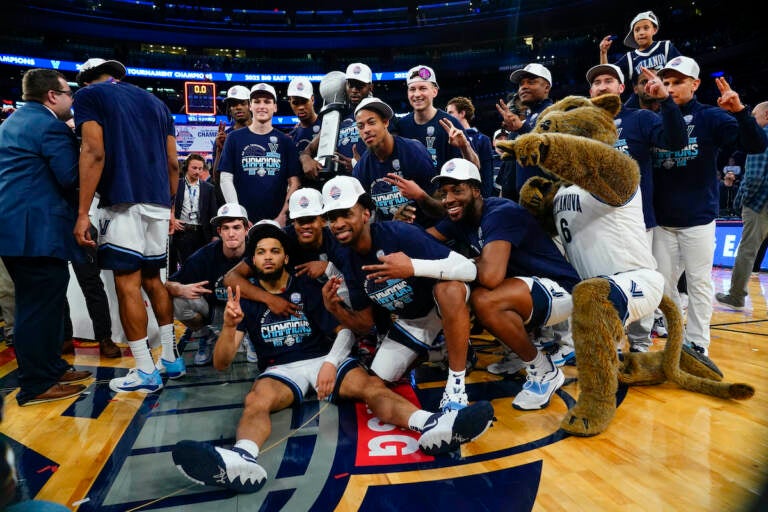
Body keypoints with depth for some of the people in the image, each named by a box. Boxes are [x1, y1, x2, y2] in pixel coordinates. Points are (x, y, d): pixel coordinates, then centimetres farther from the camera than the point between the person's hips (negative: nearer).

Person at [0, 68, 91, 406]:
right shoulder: (50, 125, -11)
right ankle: (36, 385, 3)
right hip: (37, 229, -10)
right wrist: (80, 148, 3)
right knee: (40, 306, -4)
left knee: (37, 304, 17)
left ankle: (51, 367, 27)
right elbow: (72, 177, -16)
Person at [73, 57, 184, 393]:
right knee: (153, 279, 16)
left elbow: (94, 153, -9)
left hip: (122, 201, -6)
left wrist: (83, 213, -10)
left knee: (127, 283, -2)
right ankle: (170, 357, 21)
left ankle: (145, 373, 1)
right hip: (159, 202, 6)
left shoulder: (89, 95, 5)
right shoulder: (156, 102, 21)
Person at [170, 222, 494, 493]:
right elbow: (221, 364, -1)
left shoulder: (309, 288, 7)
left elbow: (346, 330, 3)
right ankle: (243, 459, -67)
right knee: (255, 401, -35)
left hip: (324, 360, 1)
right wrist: (229, 326, -22)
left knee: (372, 385, -28)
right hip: (281, 370, -1)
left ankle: (432, 426, -53)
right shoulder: (246, 298, 6)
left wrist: (331, 362, -17)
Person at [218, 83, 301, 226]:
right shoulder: (235, 138, 7)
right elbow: (226, 179, 4)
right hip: (243, 220, 0)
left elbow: (294, 183, 3)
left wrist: (283, 215, -8)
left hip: (276, 220, 0)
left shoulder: (285, 141, 8)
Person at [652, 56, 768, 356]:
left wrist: (739, 111, -28)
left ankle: (697, 346, 18)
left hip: (698, 220, -3)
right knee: (663, 283, 10)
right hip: (661, 221, 3)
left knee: (699, 283, 6)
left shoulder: (711, 117, -3)